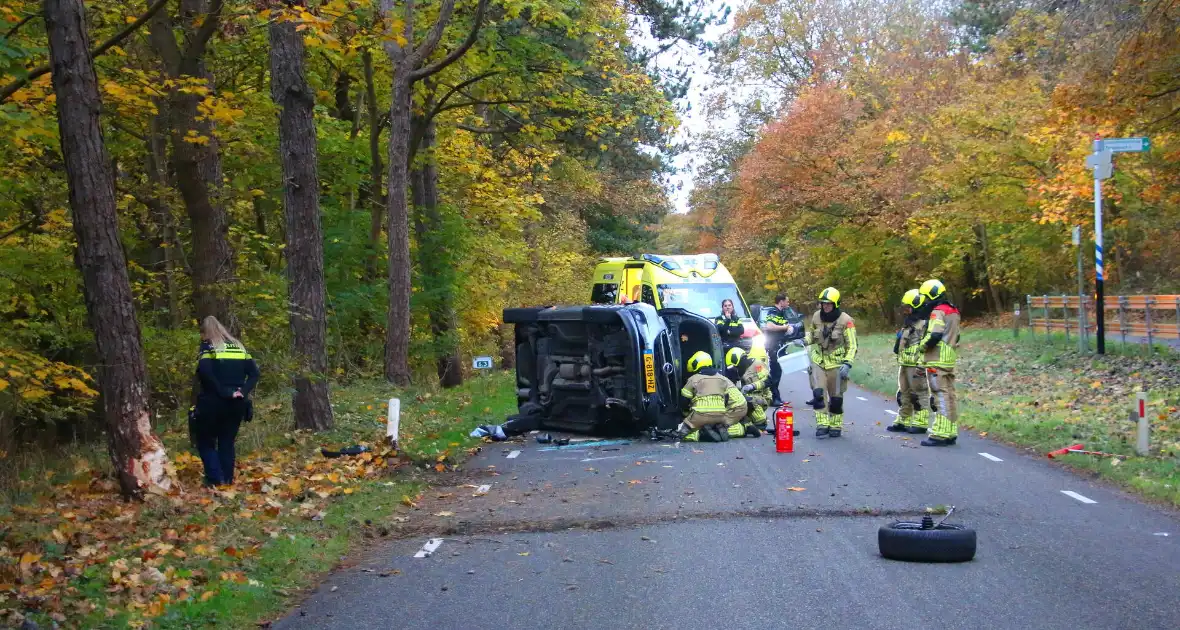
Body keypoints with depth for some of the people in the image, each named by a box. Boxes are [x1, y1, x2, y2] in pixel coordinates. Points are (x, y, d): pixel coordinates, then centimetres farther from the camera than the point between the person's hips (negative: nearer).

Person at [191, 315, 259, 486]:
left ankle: (215, 480, -4)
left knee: (205, 442, 9)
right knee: (227, 442, 14)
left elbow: (205, 372, -22)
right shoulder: (238, 346, 12)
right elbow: (254, 373, 3)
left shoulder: (208, 347, -3)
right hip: (236, 404, 5)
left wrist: (223, 392, -18)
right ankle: (227, 480, 10)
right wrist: (243, 391, -6)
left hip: (213, 403, -4)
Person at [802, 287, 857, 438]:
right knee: (818, 393, -13)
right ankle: (822, 424, -6)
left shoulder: (845, 320, -12)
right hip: (818, 362, 3)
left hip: (837, 364, -3)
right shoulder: (816, 317, 1)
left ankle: (836, 426, 22)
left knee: (836, 398, 7)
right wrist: (804, 341, -3)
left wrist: (847, 364, -19)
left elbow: (852, 345, -9)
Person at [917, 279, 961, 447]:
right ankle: (950, 432, 13)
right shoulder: (952, 312, 17)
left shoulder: (937, 312, -13)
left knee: (940, 397, -10)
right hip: (950, 360, 9)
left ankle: (940, 434, -11)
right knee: (949, 396, 10)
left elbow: (933, 336, -22)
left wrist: (923, 345, -5)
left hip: (937, 361, -9)